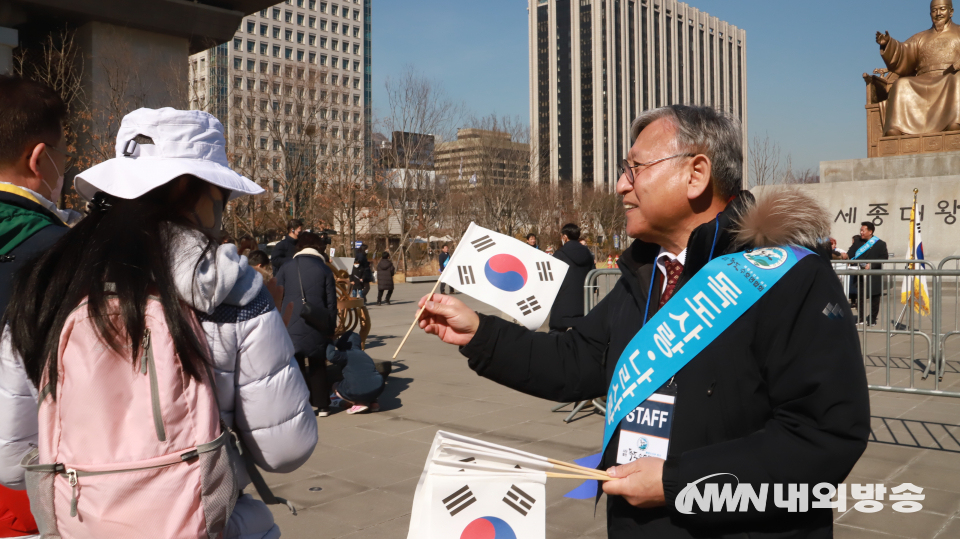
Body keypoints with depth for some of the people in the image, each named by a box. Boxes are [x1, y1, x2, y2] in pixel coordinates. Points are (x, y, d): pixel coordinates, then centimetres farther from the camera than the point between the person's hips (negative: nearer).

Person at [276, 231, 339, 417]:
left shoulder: (286, 269, 4)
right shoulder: (325, 270, 2)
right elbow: (331, 302, 2)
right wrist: (331, 325, 12)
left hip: (291, 326, 0)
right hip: (317, 325, 1)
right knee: (318, 366, 11)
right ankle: (322, 406, 16)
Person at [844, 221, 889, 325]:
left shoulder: (880, 244, -1)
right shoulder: (858, 241, 10)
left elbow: (884, 258, -6)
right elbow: (851, 252, 3)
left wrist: (872, 264, -17)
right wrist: (846, 255, -19)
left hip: (874, 276, -3)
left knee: (874, 297, 5)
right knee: (860, 296, 2)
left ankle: (872, 318, 16)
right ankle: (860, 317, 10)